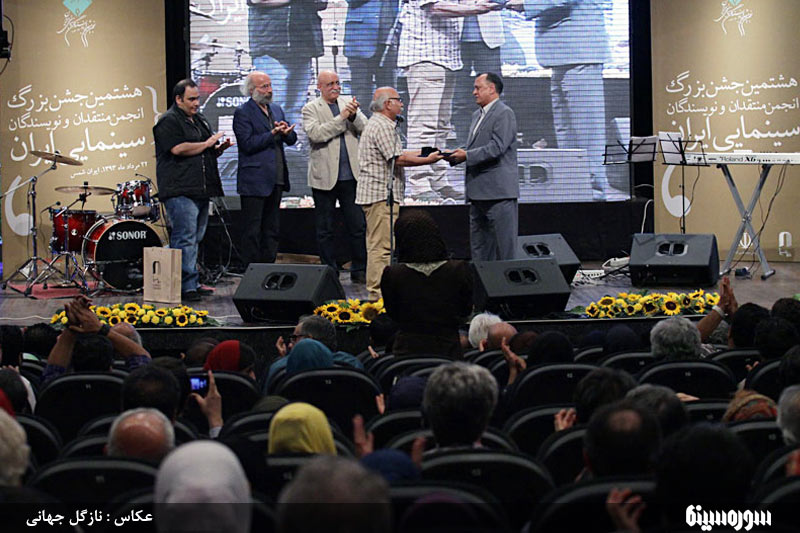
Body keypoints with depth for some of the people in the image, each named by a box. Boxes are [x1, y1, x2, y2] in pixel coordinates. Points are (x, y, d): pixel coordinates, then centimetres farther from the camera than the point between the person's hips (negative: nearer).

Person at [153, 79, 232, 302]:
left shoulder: (199, 119, 21)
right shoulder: (168, 121, -7)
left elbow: (207, 151, 31)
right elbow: (178, 149, -20)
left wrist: (219, 148, 8)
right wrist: (206, 144, -11)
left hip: (200, 190, 9)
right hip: (179, 190, -9)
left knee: (195, 238, 11)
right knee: (185, 238, -12)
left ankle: (193, 283, 15)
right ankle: (186, 286, -14)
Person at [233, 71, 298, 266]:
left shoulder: (276, 109, 16)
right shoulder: (243, 113, -6)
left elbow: (292, 139, 14)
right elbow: (248, 144, -16)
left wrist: (286, 132, -8)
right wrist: (273, 133, -21)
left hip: (276, 180, 7)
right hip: (254, 182, -7)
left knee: (272, 229, 12)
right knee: (252, 231, -3)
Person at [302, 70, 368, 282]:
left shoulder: (349, 103, 11)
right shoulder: (311, 109, 0)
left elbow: (366, 129, 3)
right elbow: (315, 134, -17)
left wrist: (354, 115, -17)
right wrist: (341, 118, -19)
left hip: (350, 175, 3)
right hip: (325, 177, -3)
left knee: (358, 225, 3)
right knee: (326, 229, 5)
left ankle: (359, 271, 12)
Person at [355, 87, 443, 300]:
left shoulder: (378, 124, 21)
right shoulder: (382, 127, -14)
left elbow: (395, 154, 24)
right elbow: (398, 159, -18)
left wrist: (423, 152, 20)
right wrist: (427, 160, -10)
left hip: (375, 193, 11)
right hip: (381, 194, -11)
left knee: (377, 244, 12)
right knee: (382, 245, -11)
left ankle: (376, 290, 15)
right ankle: (378, 292, -12)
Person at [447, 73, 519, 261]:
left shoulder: (504, 114, -9)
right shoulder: (477, 115, 20)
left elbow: (497, 147, -19)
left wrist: (467, 156, -18)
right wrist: (456, 155, 5)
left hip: (499, 193, -9)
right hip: (478, 194, 9)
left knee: (505, 246, -7)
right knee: (479, 249, 11)